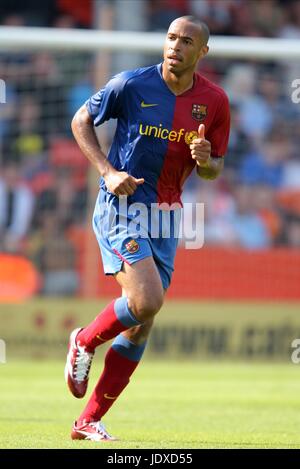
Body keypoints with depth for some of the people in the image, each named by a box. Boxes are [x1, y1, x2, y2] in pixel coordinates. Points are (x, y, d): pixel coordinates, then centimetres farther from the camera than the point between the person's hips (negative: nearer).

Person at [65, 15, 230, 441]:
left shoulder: (214, 101, 2)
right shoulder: (131, 84, -8)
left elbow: (215, 168, 12)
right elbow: (81, 121, 3)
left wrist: (206, 161, -13)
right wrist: (107, 170, -10)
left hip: (166, 216, 5)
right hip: (122, 204, -5)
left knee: (140, 327, 2)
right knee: (146, 301, -24)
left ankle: (89, 422, 11)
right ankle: (84, 343, 7)